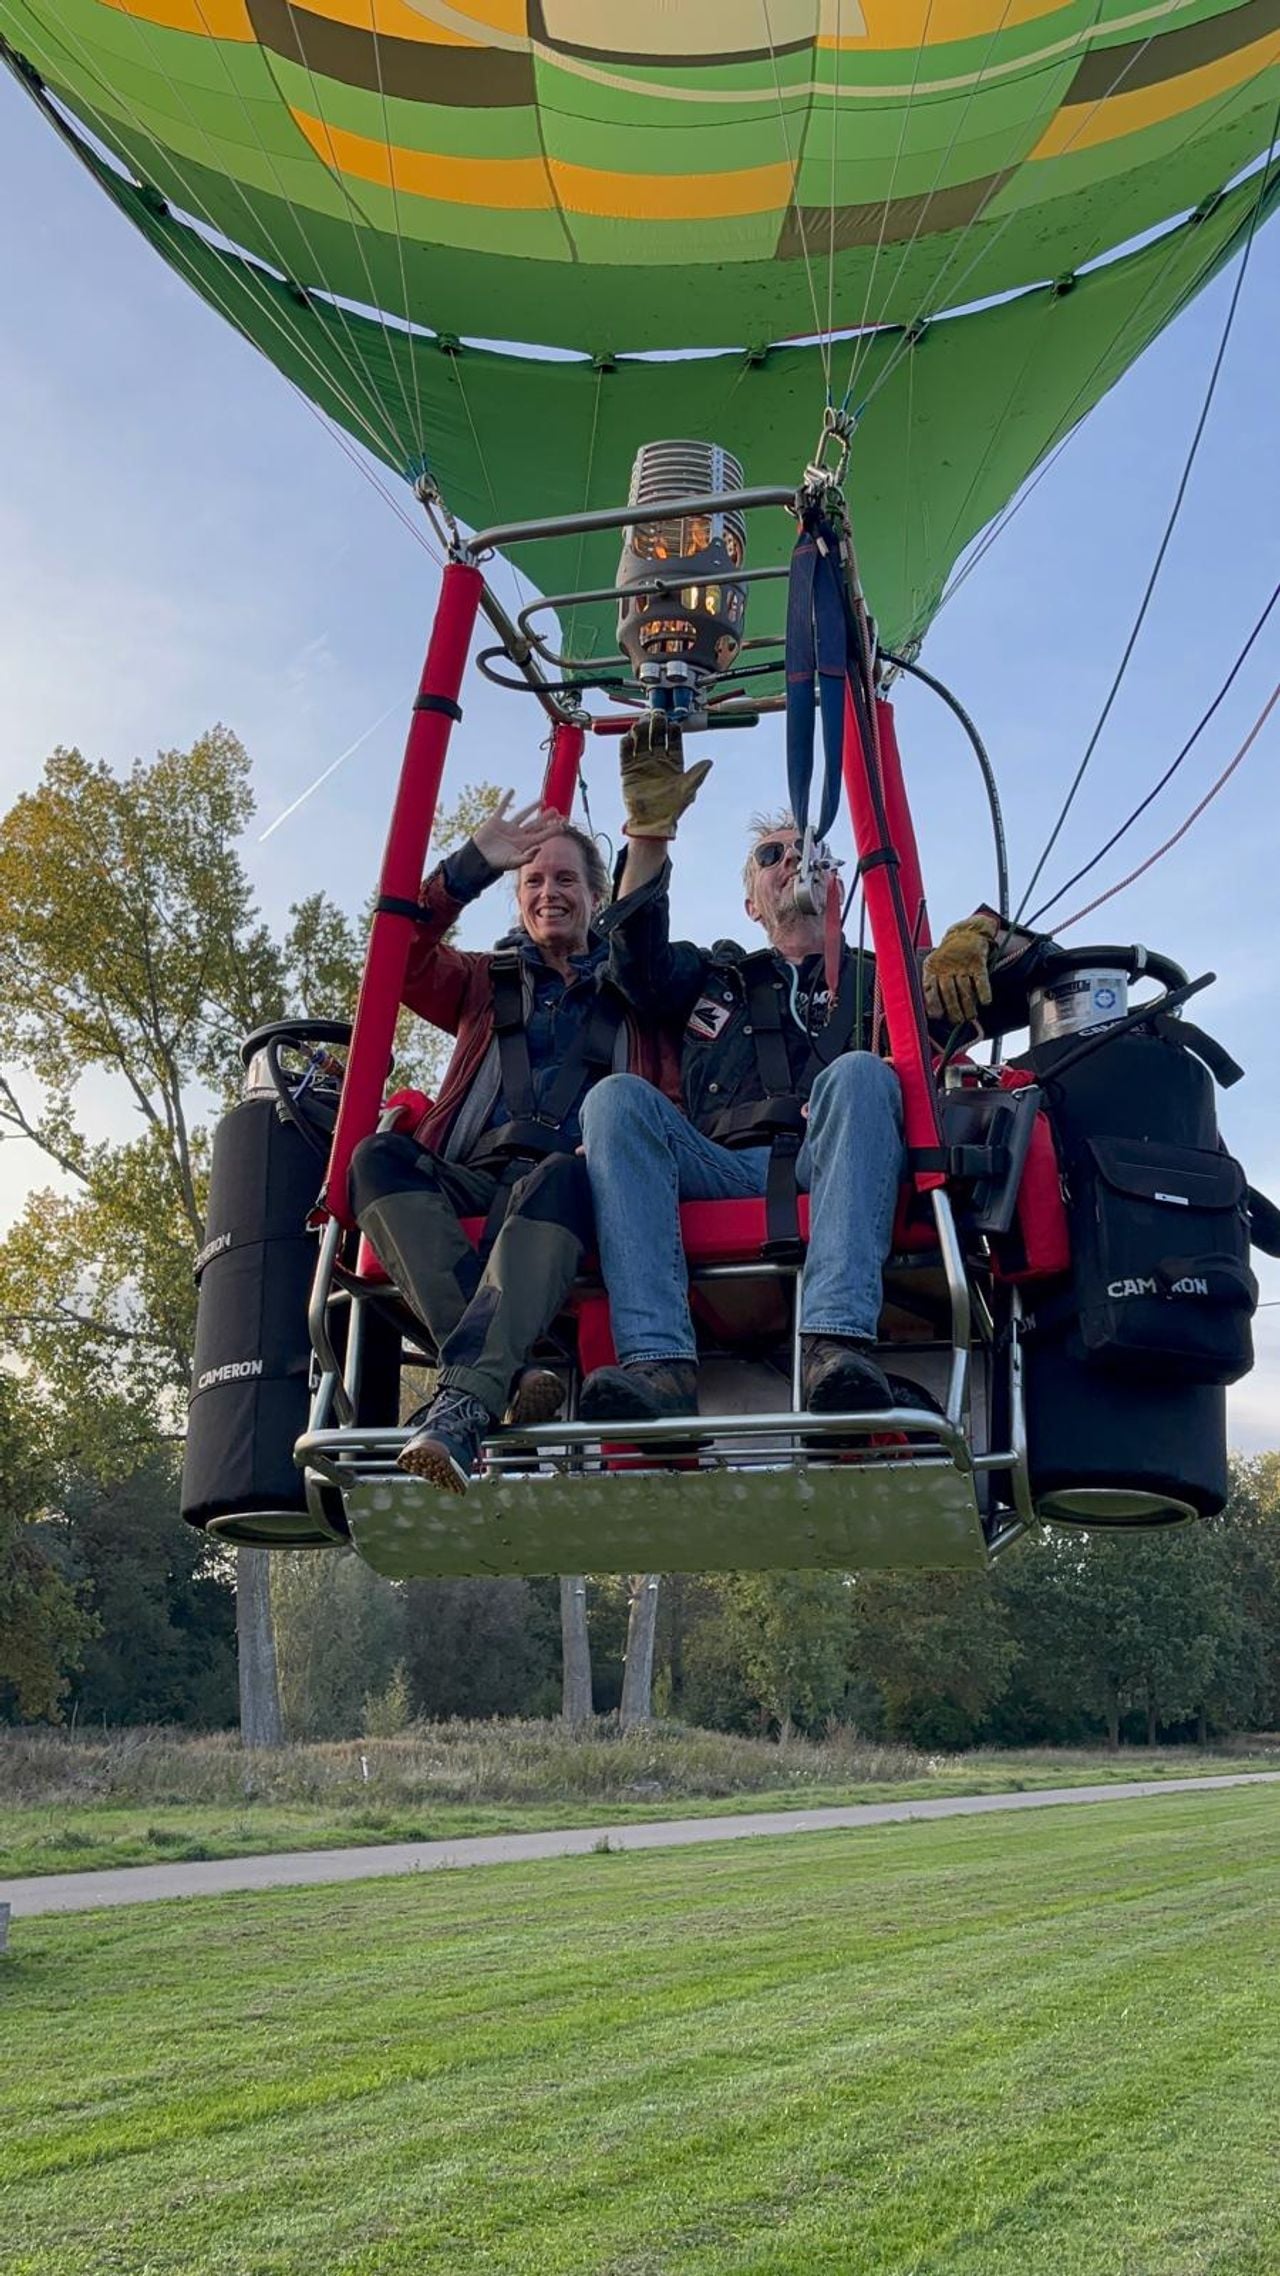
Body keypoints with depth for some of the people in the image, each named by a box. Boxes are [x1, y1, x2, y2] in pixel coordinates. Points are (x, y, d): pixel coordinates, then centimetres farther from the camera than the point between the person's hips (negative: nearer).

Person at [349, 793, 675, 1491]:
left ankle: (463, 1402, -54)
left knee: (559, 1176, -39)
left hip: (568, 1185, -2)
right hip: (471, 1184, 3)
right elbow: (401, 957, 13)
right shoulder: (485, 983, 31)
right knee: (380, 1157, -30)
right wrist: (472, 865, 4)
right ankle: (509, 1367, -43)